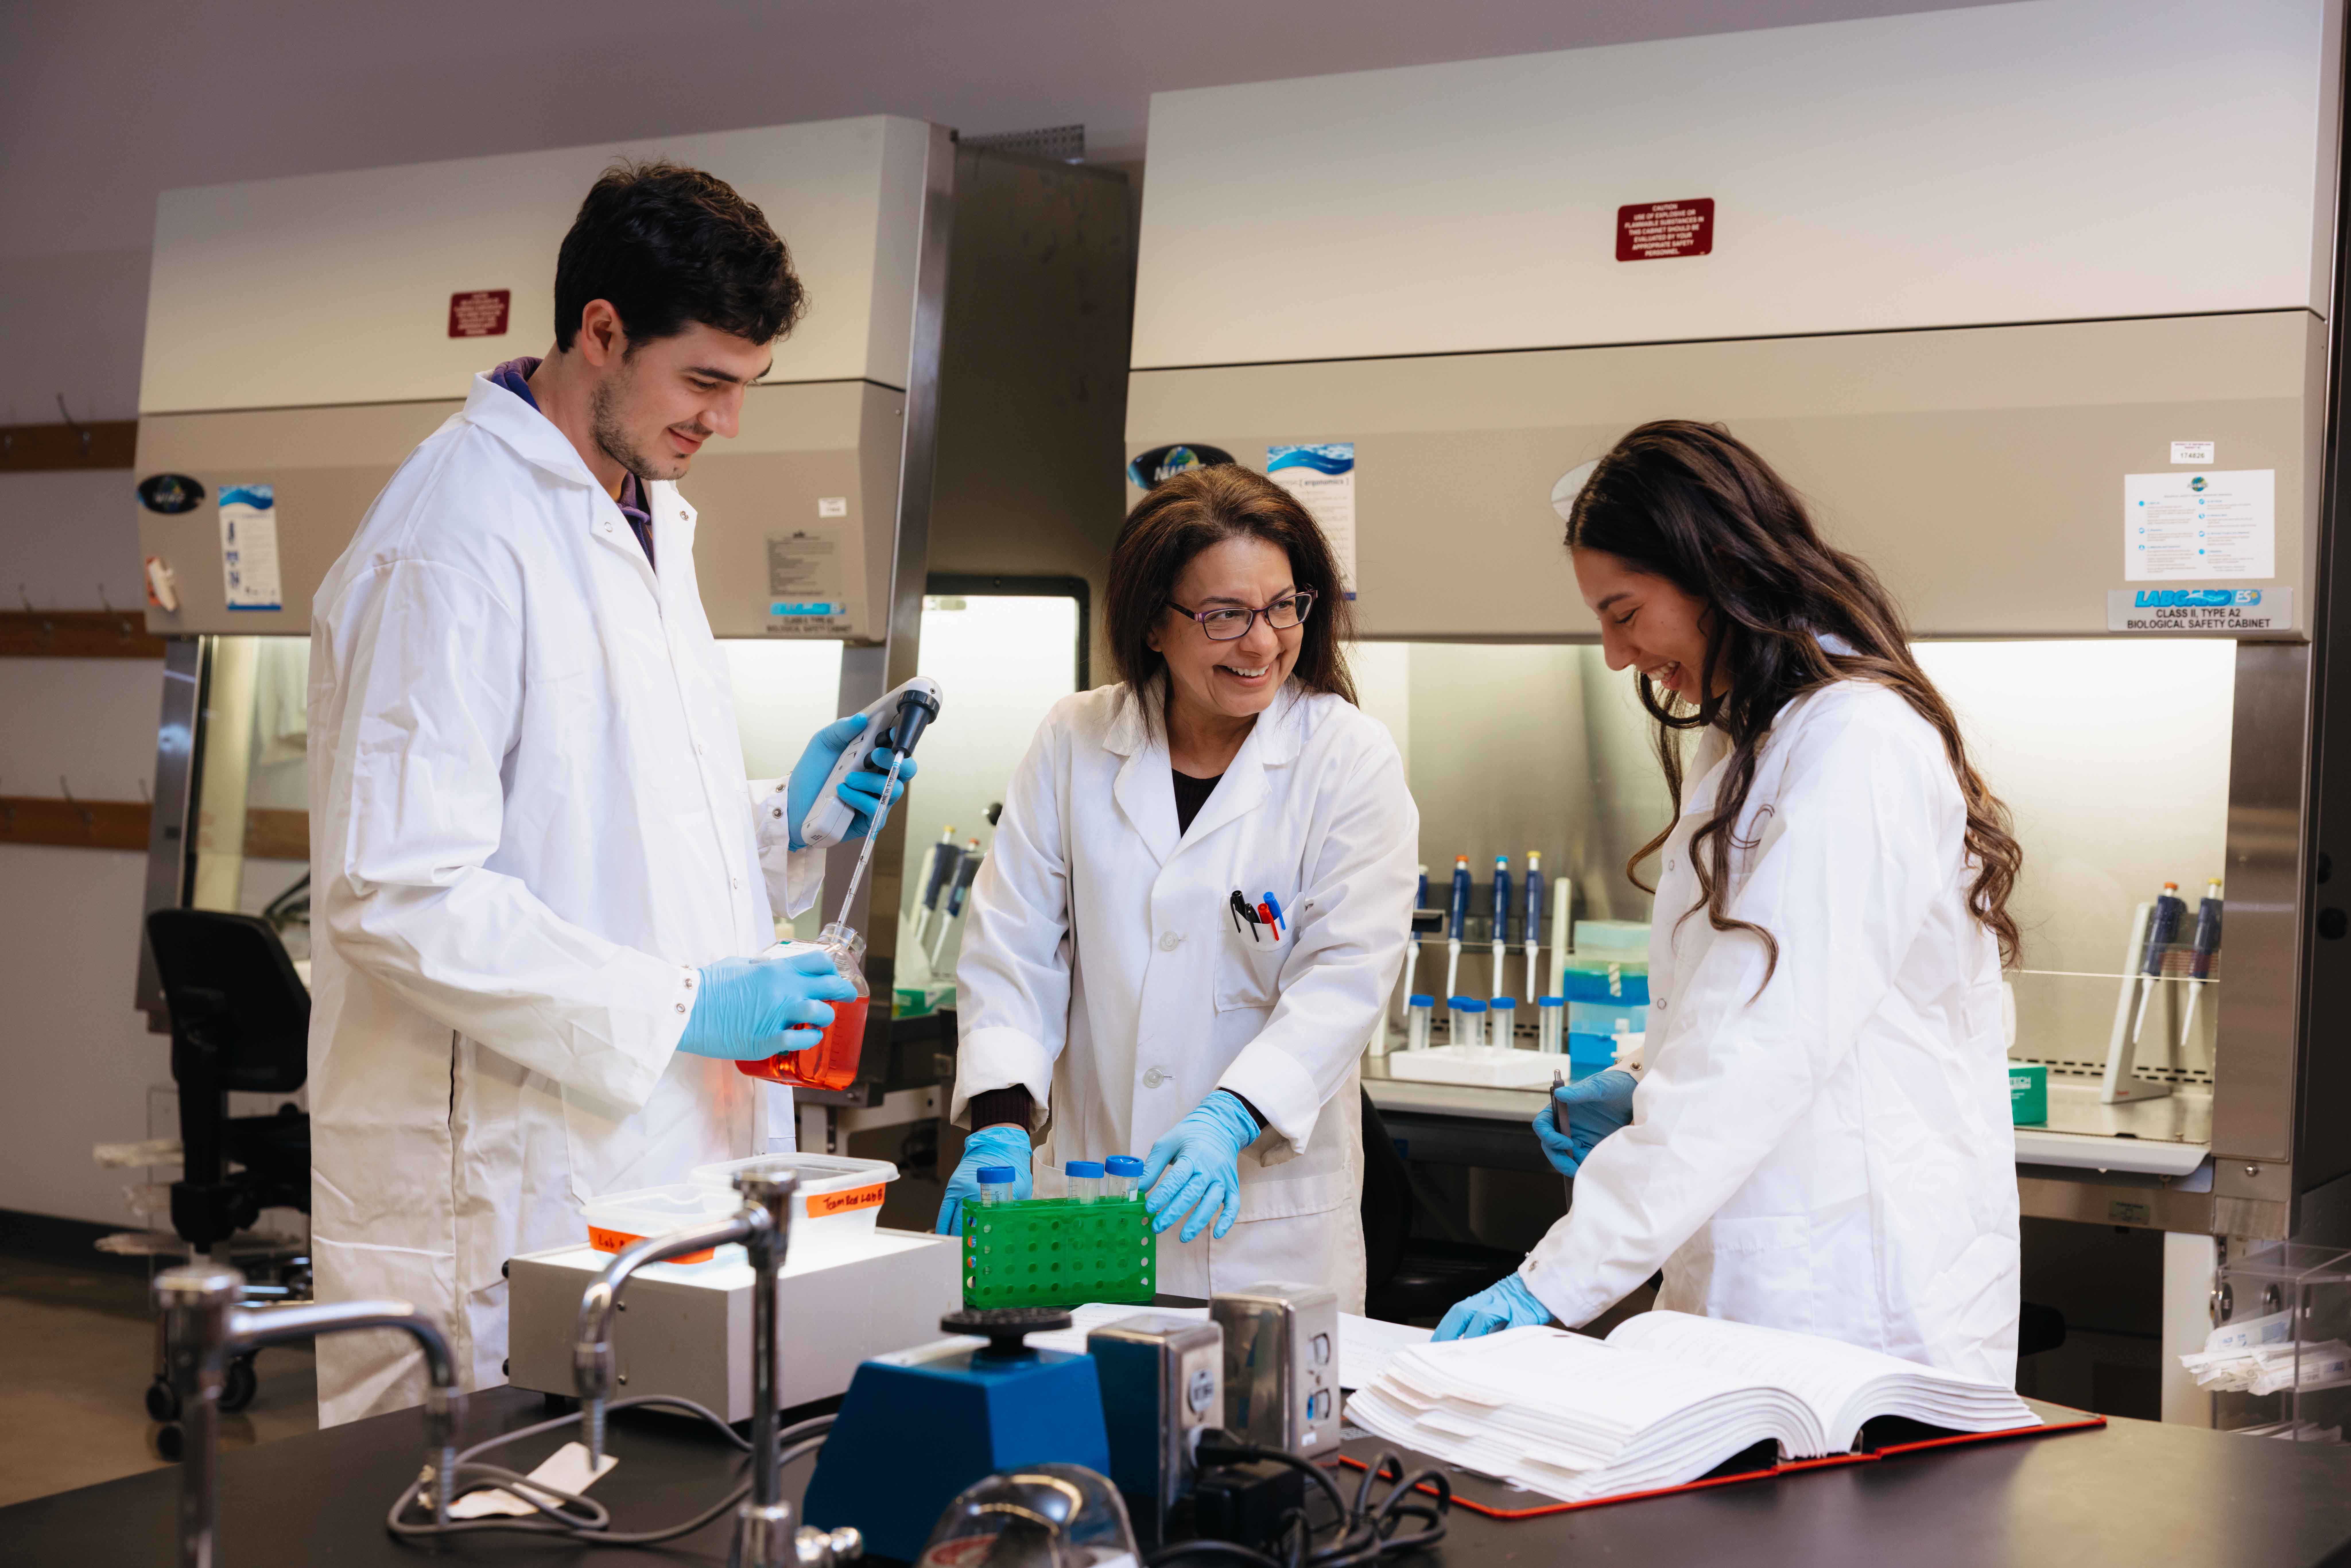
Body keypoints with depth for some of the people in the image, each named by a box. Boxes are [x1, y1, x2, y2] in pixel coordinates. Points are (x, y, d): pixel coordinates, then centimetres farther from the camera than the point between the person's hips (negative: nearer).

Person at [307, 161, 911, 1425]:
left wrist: (780, 818, 7)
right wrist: (679, 1006, -19)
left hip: (650, 1155, 9)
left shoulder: (648, 515, 16)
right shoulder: (457, 538, -15)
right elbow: (396, 893, -21)